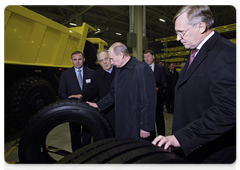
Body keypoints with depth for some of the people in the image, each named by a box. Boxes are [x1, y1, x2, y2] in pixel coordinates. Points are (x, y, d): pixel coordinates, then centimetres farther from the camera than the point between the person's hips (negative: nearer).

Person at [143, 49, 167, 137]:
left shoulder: (160, 68, 4)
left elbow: (164, 83, 1)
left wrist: (158, 88, -17)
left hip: (158, 98, -1)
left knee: (159, 118, 7)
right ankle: (151, 138, 27)